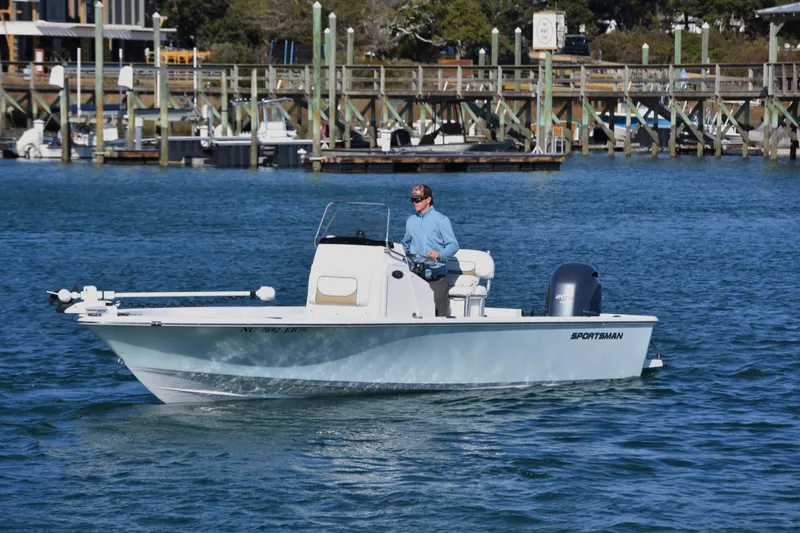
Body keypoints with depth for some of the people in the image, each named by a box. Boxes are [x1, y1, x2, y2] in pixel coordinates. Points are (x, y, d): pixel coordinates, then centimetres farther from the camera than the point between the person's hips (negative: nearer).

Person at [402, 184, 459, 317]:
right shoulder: (411, 221, 17)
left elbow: (453, 245, -6)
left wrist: (440, 255, -23)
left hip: (436, 276, -5)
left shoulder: (441, 220, 0)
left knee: (439, 314, -9)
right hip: (415, 275, 5)